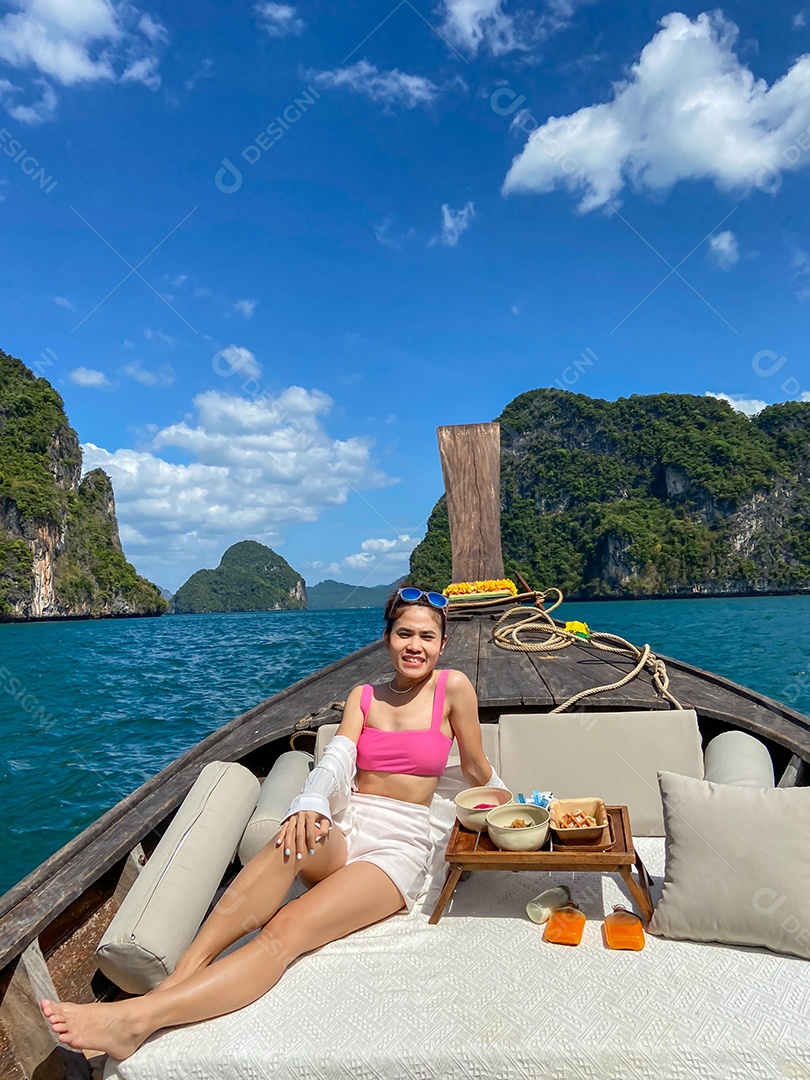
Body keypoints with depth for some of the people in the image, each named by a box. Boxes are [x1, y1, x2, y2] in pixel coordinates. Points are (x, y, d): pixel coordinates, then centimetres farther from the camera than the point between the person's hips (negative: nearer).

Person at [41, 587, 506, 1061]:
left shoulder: (453, 687, 0)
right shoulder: (363, 696, 10)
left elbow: (477, 769, 13)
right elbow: (336, 759, -7)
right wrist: (310, 805, -27)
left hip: (400, 847, -3)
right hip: (343, 830, 3)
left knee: (286, 930, -30)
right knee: (293, 842, -37)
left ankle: (138, 1017, -42)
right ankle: (174, 982, -45)